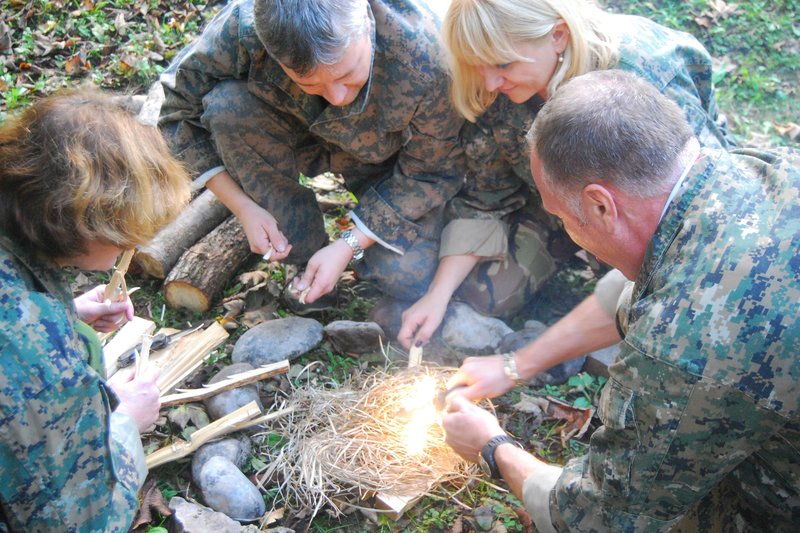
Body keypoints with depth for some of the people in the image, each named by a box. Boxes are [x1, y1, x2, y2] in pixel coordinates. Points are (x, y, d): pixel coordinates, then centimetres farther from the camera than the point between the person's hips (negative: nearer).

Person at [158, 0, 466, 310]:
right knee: (226, 107, -29)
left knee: (407, 281, -22)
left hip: (384, 157, -2)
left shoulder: (425, 62, -37)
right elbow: (177, 108, -16)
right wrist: (243, 207, -21)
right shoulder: (241, 28, -33)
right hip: (301, 138, 3)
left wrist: (349, 245, -26)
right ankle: (302, 250, -9)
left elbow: (433, 172, -21)